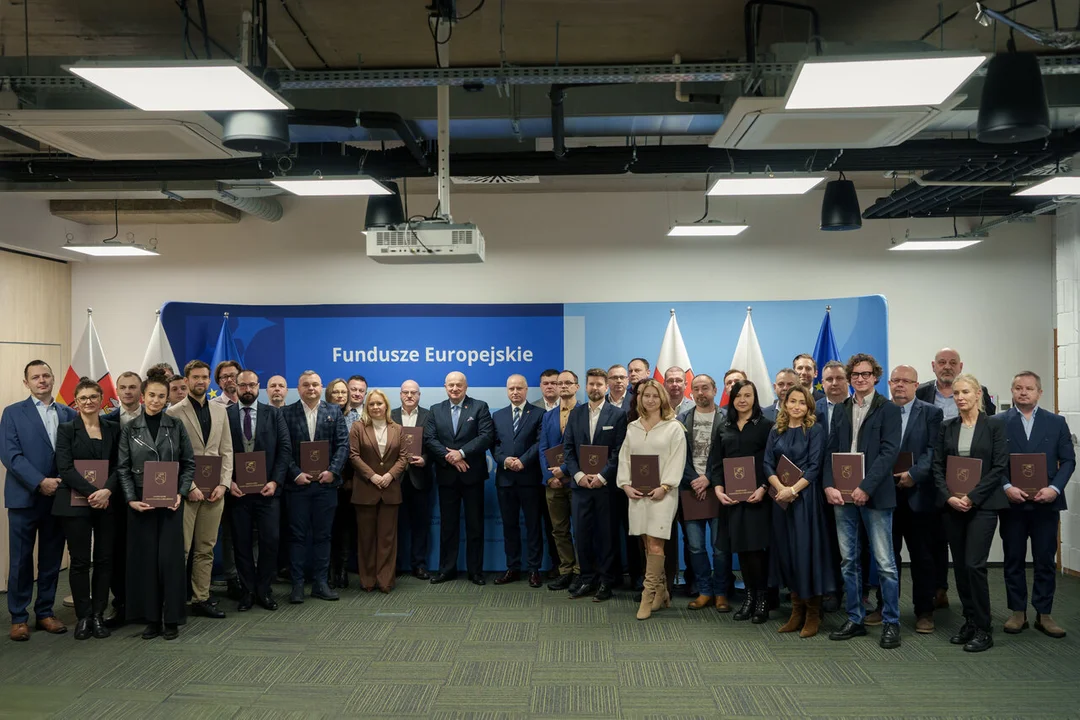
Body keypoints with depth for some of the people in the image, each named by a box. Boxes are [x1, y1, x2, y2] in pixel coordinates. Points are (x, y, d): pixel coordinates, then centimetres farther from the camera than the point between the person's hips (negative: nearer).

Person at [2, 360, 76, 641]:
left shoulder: (69, 414, 9)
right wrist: (39, 482, -17)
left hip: (58, 498, 3)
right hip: (25, 498, -3)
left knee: (52, 560, 9)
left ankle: (45, 612, 21)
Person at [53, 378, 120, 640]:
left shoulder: (113, 429, 9)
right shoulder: (66, 429, 1)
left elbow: (119, 466, 3)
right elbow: (65, 467, -8)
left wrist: (107, 490, -16)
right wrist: (92, 492, -19)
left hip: (106, 502, 2)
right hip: (75, 503, -2)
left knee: (105, 559, 4)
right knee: (80, 561, 2)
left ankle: (98, 615, 15)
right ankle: (83, 617, 13)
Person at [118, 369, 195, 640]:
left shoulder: (176, 426, 2)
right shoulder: (130, 429, 2)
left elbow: (189, 463, 4)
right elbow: (122, 468, 1)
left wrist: (181, 493, -8)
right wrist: (131, 499, -10)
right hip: (140, 502, 1)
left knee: (170, 557, -1)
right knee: (145, 557, 3)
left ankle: (171, 619, 9)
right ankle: (151, 618, 13)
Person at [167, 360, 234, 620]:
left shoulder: (219, 410, 12)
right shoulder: (174, 413, -2)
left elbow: (226, 451, 10)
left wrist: (223, 484, -1)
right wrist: (189, 487, -12)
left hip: (214, 490, 4)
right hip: (186, 489, -4)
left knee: (206, 549, 8)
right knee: (180, 548, -2)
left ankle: (201, 598, 16)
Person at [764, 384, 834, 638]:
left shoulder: (815, 429, 0)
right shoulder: (776, 431, 11)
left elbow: (815, 466, -8)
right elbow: (768, 464, 3)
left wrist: (793, 489, -18)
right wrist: (780, 488, -13)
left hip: (806, 496, -4)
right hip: (781, 498, 4)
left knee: (806, 550, -3)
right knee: (786, 551, 6)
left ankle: (813, 613, 8)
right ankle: (797, 611, 16)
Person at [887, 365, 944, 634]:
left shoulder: (931, 413, 3)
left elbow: (933, 450, -7)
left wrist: (914, 474, -18)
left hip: (917, 493, -2)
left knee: (921, 555, 6)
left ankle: (924, 611, 15)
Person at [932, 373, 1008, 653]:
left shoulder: (994, 427, -2)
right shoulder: (947, 427, 7)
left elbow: (999, 467, -7)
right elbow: (937, 466, 5)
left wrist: (972, 497, -14)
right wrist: (949, 496, -9)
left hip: (982, 504, -4)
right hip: (952, 504, 4)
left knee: (974, 564, -9)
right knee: (960, 566, 8)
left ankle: (983, 629, 3)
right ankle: (969, 622, 20)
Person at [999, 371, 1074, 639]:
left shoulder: (1056, 422, 5)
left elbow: (1068, 460, 3)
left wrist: (1054, 488, -11)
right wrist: (1007, 488, -14)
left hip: (1046, 503, 1)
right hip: (1012, 502, -1)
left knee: (1045, 560, 6)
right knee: (1014, 560, 7)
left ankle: (1044, 614, 17)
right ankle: (1018, 612, 17)